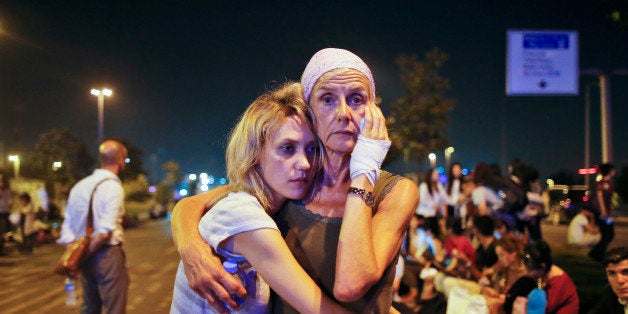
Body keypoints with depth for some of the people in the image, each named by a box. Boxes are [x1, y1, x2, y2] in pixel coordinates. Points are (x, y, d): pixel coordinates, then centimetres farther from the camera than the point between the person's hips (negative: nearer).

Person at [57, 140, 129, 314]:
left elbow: (67, 226, 10)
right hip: (107, 254, -8)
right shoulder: (113, 187, -13)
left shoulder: (80, 186, 9)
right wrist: (85, 253, -9)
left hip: (88, 257, 8)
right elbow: (105, 232, -21)